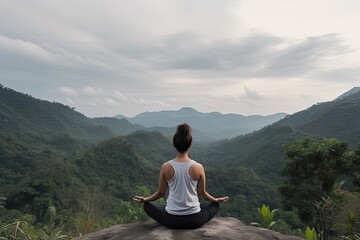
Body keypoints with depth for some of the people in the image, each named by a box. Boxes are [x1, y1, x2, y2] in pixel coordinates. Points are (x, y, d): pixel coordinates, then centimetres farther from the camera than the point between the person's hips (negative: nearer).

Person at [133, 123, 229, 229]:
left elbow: (160, 193, 1)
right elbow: (202, 193, 1)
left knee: (148, 205, 27)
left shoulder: (166, 167, -11)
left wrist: (144, 199, 22)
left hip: (171, 220, 0)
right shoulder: (198, 167, -12)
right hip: (194, 220, 0)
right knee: (214, 205, 29)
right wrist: (217, 200, 22)